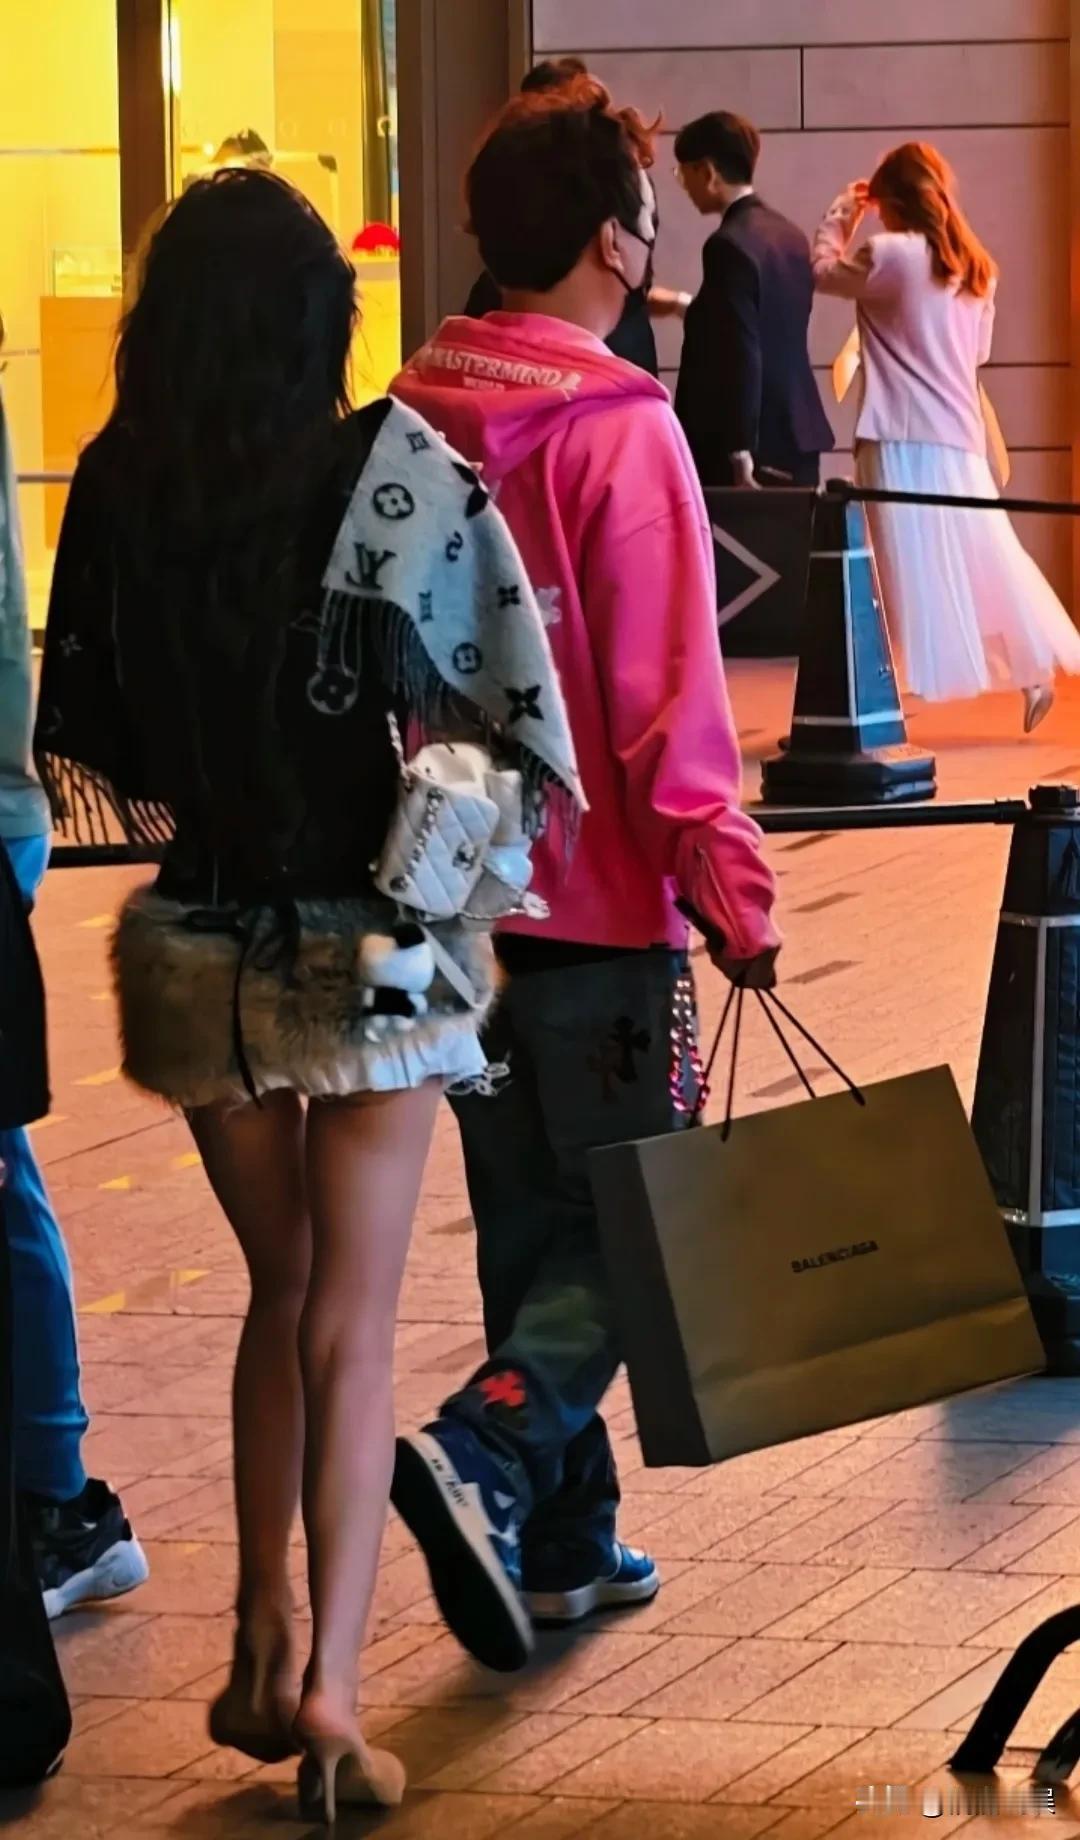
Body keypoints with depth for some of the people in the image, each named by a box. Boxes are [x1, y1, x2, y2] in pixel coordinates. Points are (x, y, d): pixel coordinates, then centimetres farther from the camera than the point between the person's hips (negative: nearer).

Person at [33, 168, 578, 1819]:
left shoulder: (117, 487, -6)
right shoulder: (397, 470, -15)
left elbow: (81, 723, 3)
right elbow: (507, 694, -15)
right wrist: (502, 830, 1)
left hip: (199, 945, 3)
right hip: (373, 946, -3)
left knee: (282, 1295, 21)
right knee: (352, 1325, 3)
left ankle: (265, 1649, 21)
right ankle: (328, 1684, -6)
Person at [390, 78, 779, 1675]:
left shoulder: (412, 420, 4)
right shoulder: (622, 432, -15)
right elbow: (667, 699, -17)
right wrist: (730, 888, -11)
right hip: (601, 894, -6)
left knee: (531, 1219, 15)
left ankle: (564, 1542, 20)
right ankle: (490, 1454, -19)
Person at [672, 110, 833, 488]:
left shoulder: (731, 245, -15)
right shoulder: (789, 234, 12)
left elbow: (740, 355, -19)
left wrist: (739, 456, -18)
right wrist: (689, 307, 31)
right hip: (796, 439, 9)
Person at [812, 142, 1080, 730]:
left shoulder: (890, 255, -10)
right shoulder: (976, 267, 10)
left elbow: (822, 270, 4)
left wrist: (843, 211, 15)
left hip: (901, 436, -6)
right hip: (960, 434, 6)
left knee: (910, 565, -7)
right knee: (983, 556, 13)